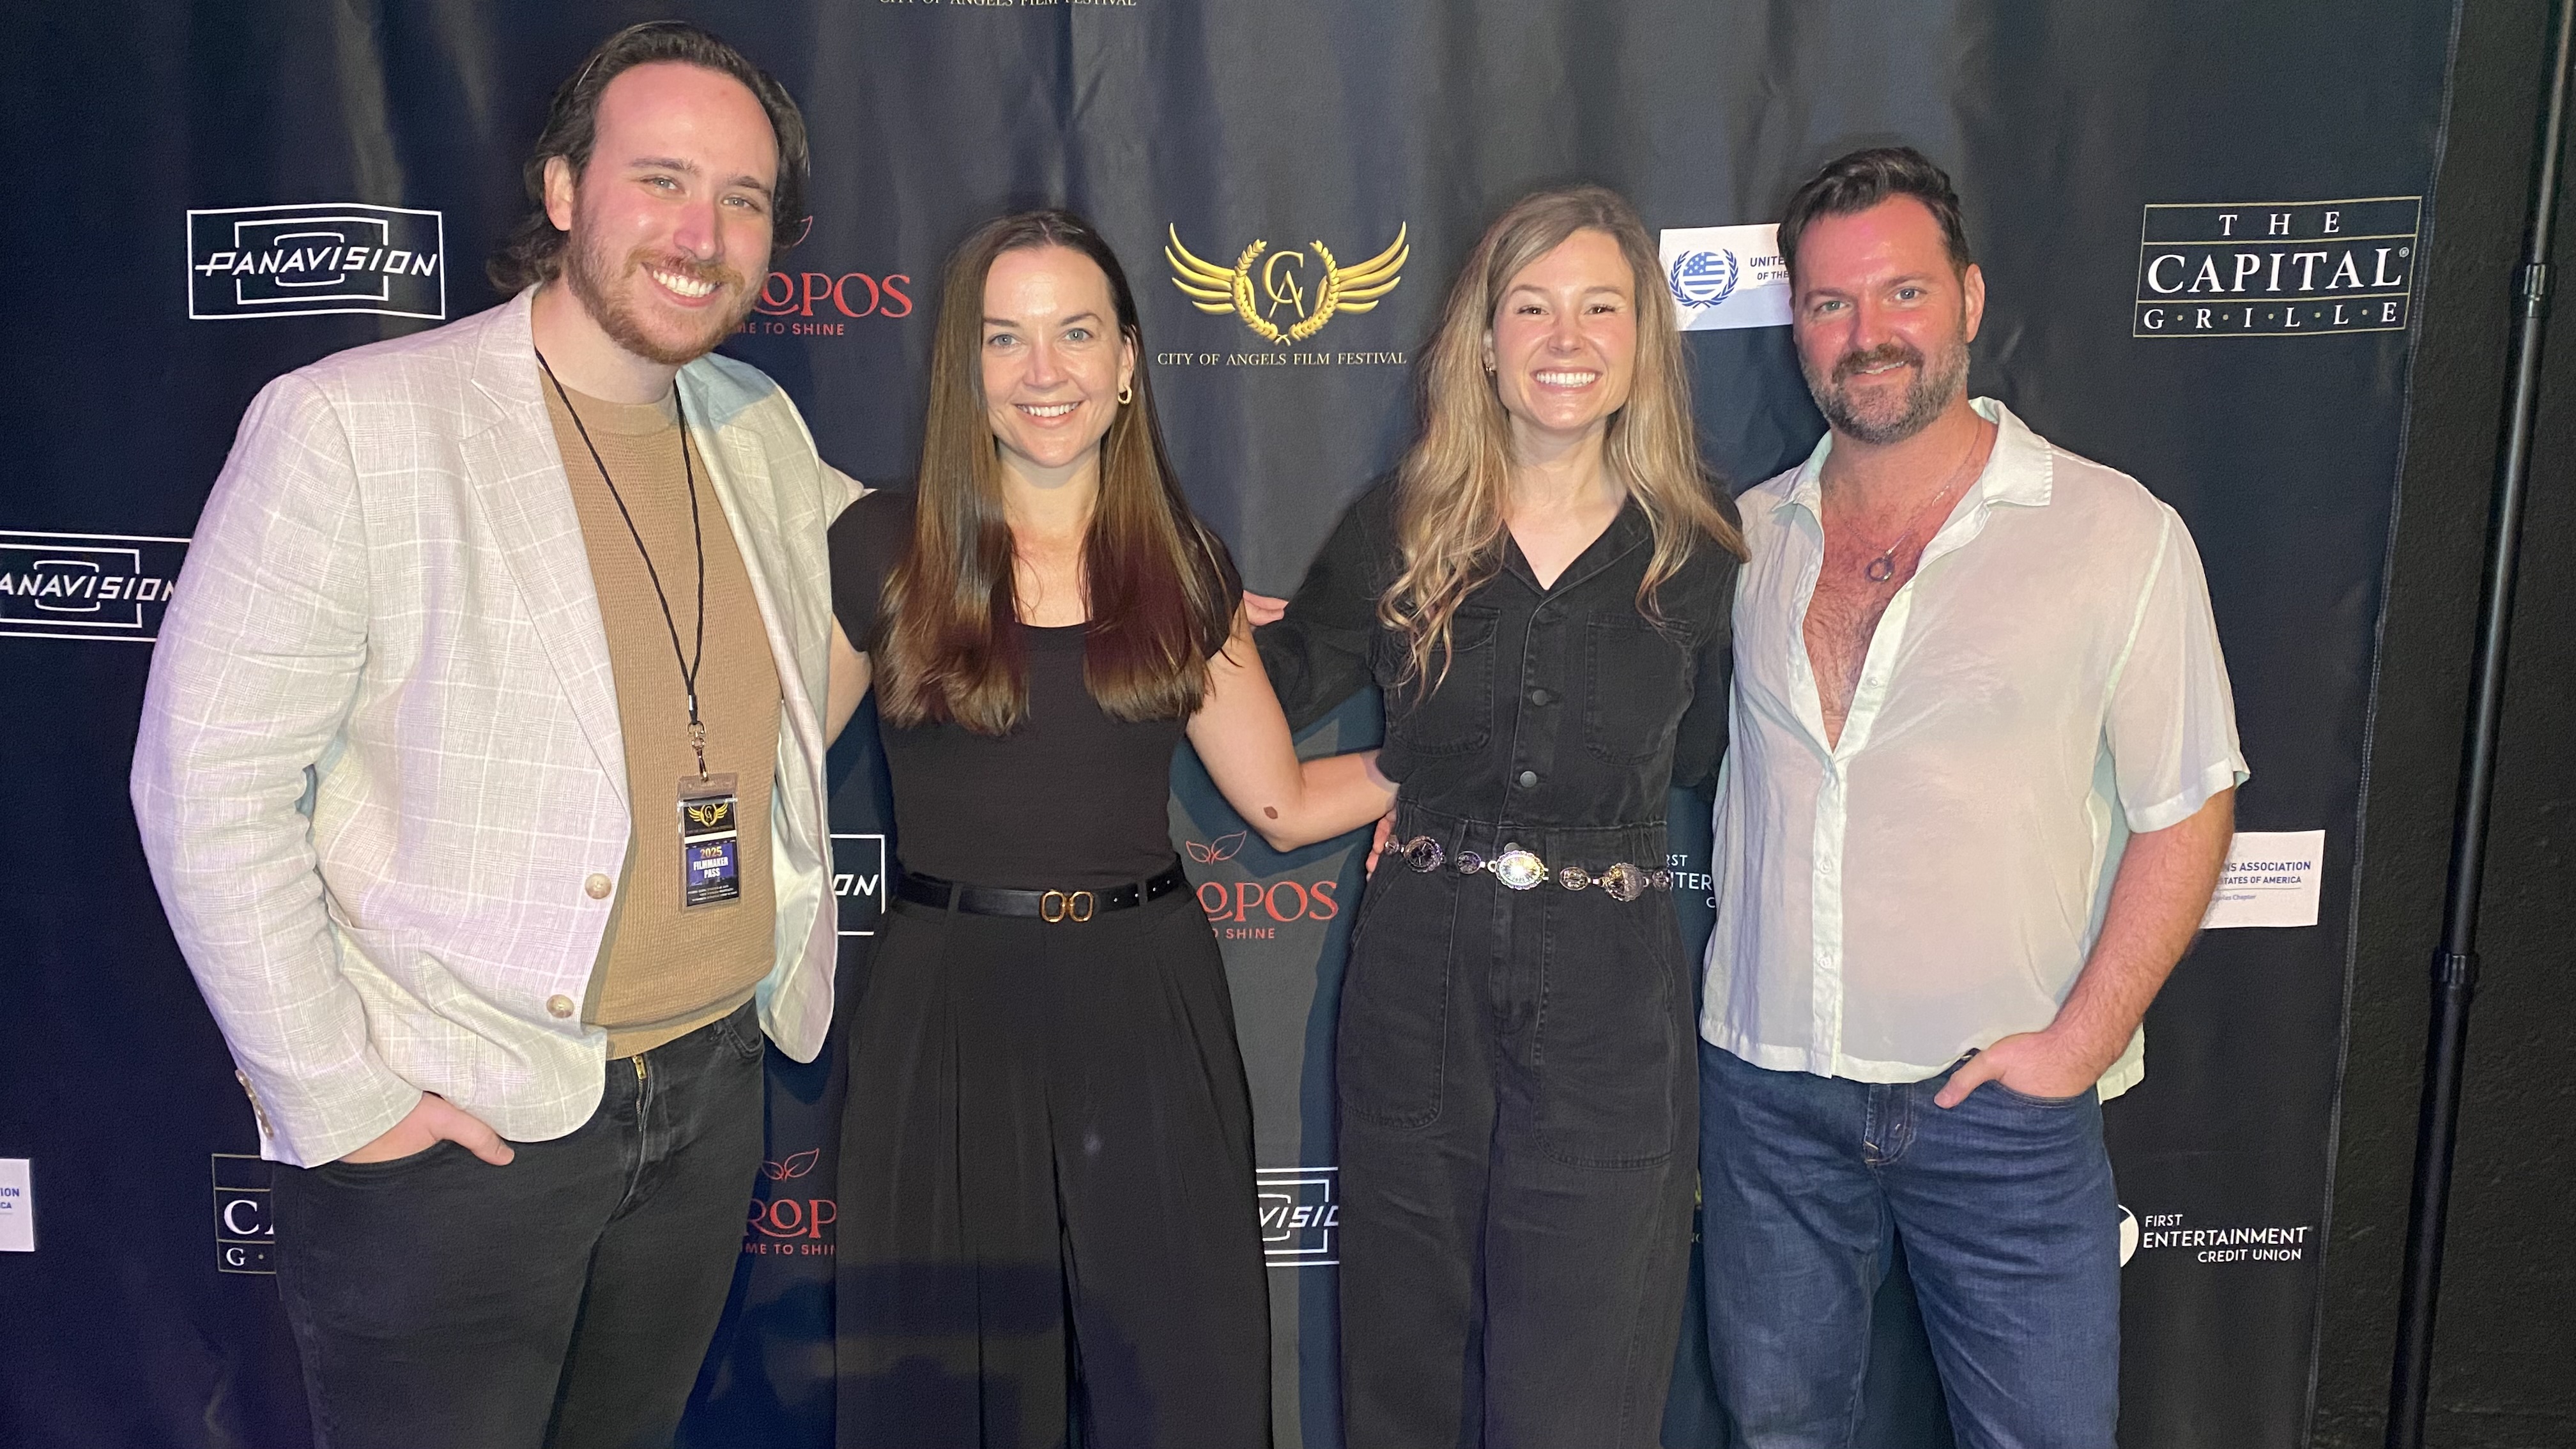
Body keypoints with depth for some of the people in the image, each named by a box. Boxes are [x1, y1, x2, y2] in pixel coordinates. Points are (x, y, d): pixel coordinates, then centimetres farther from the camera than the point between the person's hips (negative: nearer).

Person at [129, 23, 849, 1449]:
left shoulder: (762, 431, 4)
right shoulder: (349, 427, -14)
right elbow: (205, 783, -14)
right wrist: (336, 1099, -14)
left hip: (711, 1093, 6)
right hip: (450, 1126, -5)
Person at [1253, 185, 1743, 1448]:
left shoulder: (1698, 550, 0)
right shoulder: (1399, 529, 1)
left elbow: (1710, 760, 9)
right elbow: (1275, 687, 5)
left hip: (1609, 1009, -1)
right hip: (1419, 979, 1)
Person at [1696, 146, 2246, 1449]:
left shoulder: (2114, 533, -6)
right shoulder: (1746, 537, 3)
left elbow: (2185, 812, -5)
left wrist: (2078, 1039, -11)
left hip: (2002, 1099, -3)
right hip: (1764, 1084, 3)